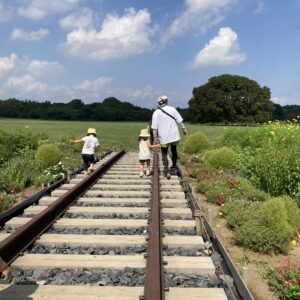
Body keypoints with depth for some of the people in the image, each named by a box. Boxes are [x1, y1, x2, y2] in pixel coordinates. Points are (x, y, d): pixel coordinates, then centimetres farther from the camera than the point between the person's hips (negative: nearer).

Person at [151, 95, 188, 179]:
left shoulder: (156, 113, -5)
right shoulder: (172, 109, 2)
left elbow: (154, 127, -8)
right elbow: (180, 121, 0)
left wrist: (155, 138, -2)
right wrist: (184, 129, 9)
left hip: (164, 138, -3)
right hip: (175, 136, 3)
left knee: (164, 154, 9)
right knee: (174, 150, 22)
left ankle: (166, 171, 1)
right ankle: (174, 167, 31)